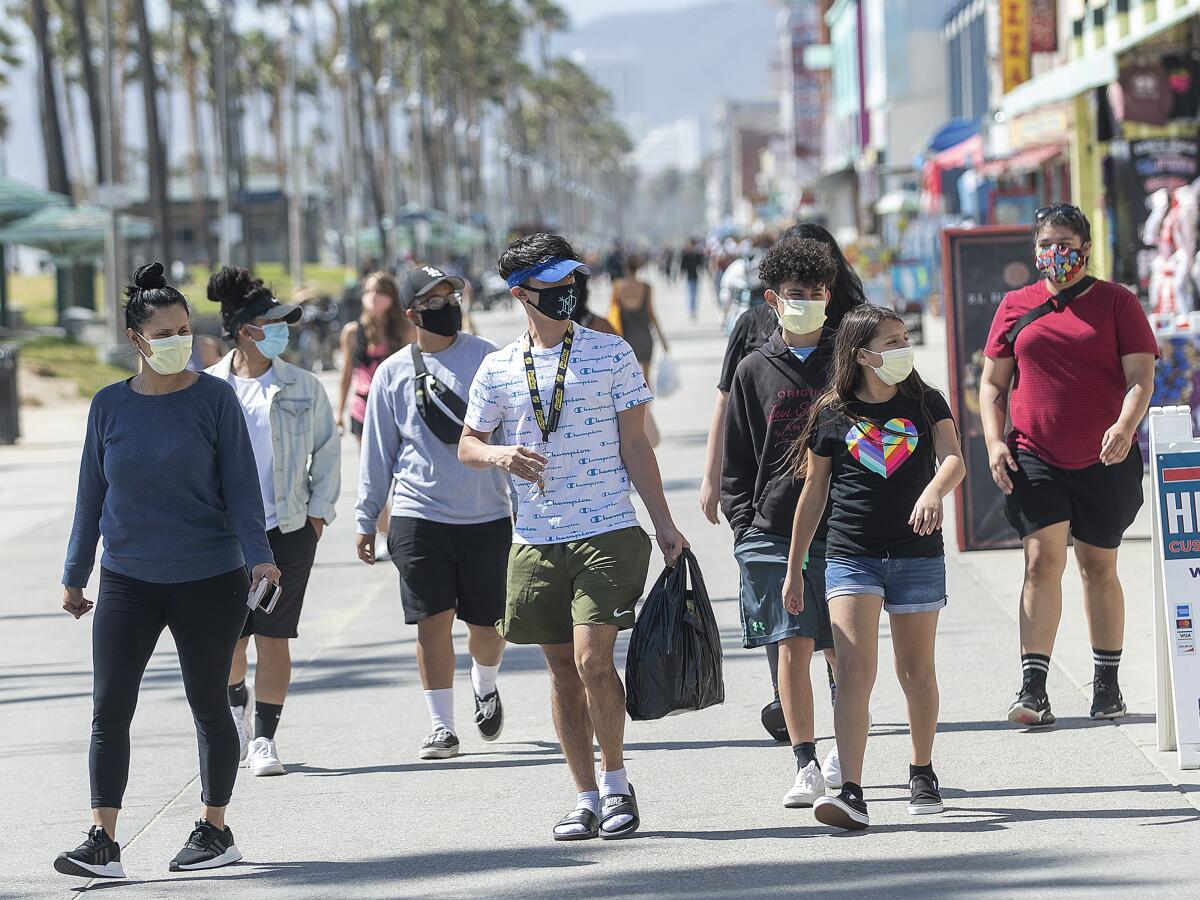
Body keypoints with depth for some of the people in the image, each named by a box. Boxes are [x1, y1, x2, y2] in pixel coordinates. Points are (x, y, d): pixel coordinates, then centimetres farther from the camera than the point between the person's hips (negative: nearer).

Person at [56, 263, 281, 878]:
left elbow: (240, 484, -3)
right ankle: (103, 843, -5)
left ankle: (214, 830, 21)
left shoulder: (213, 398, -4)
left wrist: (258, 555, -14)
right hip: (127, 580, 2)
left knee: (208, 704, 8)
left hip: (208, 581, -2)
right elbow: (92, 493, 11)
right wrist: (75, 574, 14)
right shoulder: (110, 405, 4)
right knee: (109, 707, -5)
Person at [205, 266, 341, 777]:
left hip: (288, 528, 0)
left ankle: (264, 738, 7)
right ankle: (237, 701, 34)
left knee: (274, 636, -2)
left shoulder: (303, 388, 3)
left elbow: (327, 451, 9)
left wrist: (319, 511, 3)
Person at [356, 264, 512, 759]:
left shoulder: (486, 358, 3)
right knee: (433, 620, -5)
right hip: (419, 517, 0)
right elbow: (378, 451, 10)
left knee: (486, 621, 6)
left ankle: (485, 686, 37)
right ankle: (441, 726, 2)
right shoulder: (393, 374, 5)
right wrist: (366, 519, 10)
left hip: (487, 514, 0)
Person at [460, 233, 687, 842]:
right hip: (537, 539, 3)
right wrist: (500, 455, -10)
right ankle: (586, 797, 16)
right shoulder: (497, 369, 6)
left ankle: (616, 782, 3)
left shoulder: (611, 354, 1)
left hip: (608, 533, -3)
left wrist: (663, 522, 0)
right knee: (562, 667, 7)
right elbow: (468, 445, 13)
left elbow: (634, 445, 3)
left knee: (593, 658, -14)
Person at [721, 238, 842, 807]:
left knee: (843, 651, 6)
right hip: (773, 530, 0)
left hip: (841, 529, 0)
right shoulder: (754, 371, 7)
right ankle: (806, 766, -3)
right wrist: (743, 526, 1)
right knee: (793, 647, -7)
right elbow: (736, 461, 10)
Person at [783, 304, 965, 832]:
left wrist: (933, 491, -34)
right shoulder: (832, 416, 1)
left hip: (917, 555, 2)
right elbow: (813, 495, 8)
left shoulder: (926, 404, 5)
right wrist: (794, 569, 10)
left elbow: (953, 458, -11)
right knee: (854, 669, -13)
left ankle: (922, 774, 30)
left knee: (917, 672, 10)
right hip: (851, 556, -1)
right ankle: (851, 793, -20)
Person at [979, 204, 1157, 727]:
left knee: (1099, 567, 10)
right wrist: (993, 441, -1)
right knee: (1042, 559, -13)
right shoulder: (1016, 307, 9)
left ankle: (1108, 685, 23)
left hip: (1105, 462, 0)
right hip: (1035, 459, 0)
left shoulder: (1116, 302, 2)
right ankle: (1033, 690, -17)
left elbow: (1140, 375, -5)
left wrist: (1125, 426, -22)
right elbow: (993, 383, 13)